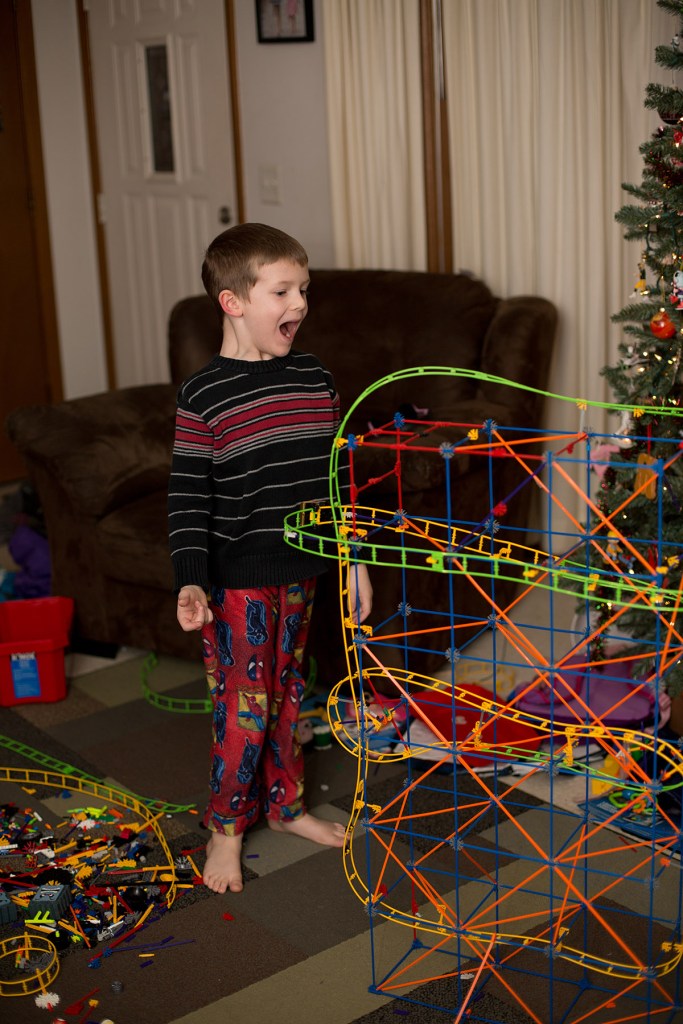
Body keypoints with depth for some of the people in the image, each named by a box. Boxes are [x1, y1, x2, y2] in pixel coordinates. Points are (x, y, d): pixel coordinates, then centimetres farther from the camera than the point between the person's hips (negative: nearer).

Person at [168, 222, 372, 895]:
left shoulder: (315, 380, 3)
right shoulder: (204, 396, -14)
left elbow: (337, 475, 9)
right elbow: (188, 495, -13)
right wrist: (190, 581, -21)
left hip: (300, 571, 5)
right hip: (236, 580, -5)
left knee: (286, 690, 18)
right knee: (244, 703, 2)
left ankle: (284, 802, 35)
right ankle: (226, 826, 19)